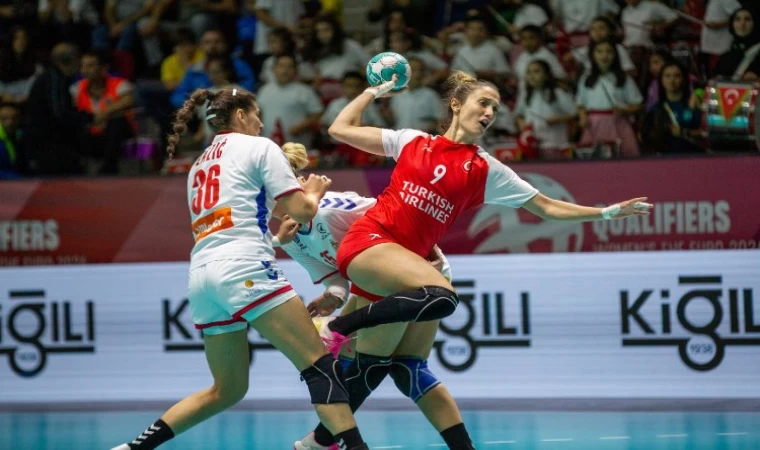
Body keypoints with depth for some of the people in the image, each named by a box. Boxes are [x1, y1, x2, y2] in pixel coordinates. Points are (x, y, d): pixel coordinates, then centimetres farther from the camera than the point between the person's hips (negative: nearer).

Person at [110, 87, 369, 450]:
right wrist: (313, 193, 22)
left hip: (201, 274, 7)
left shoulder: (201, 164, 27)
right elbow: (301, 210, 1)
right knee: (320, 364, -9)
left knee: (227, 390, 16)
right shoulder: (258, 147, 6)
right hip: (244, 268, -7)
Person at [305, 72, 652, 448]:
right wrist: (375, 91, 18)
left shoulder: (488, 171, 11)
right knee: (442, 297, -31)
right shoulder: (413, 141, 7)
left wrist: (606, 212, 7)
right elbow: (340, 129, 13)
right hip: (368, 240, -4)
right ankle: (336, 327, -20)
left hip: (397, 269, 4)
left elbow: (548, 207, 13)